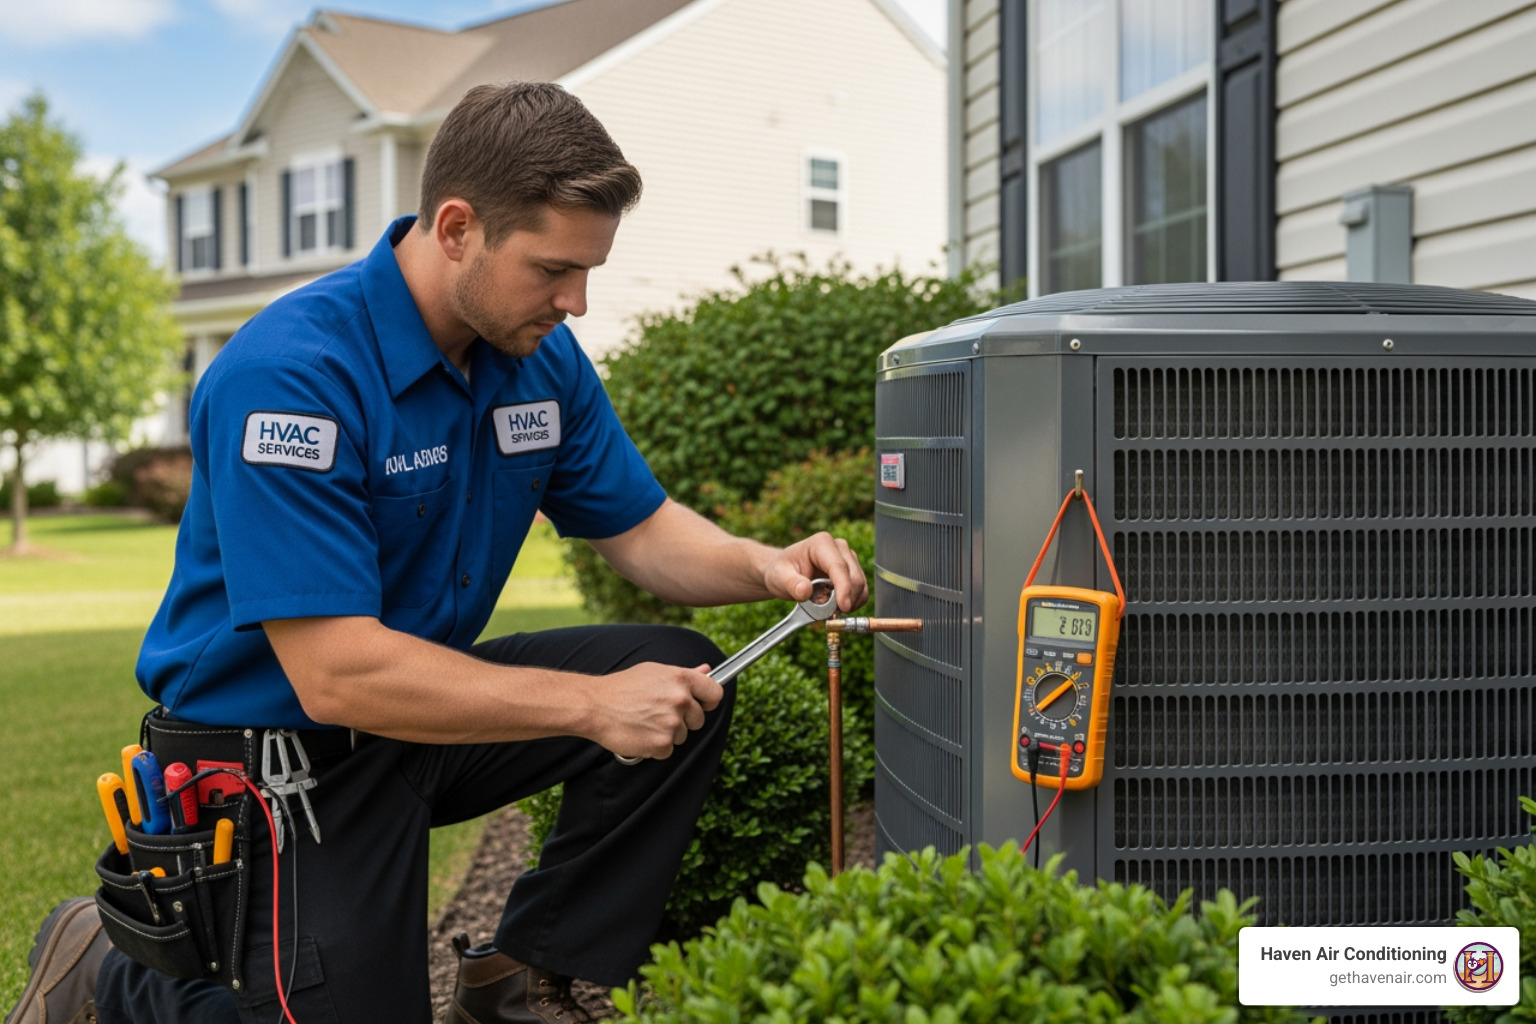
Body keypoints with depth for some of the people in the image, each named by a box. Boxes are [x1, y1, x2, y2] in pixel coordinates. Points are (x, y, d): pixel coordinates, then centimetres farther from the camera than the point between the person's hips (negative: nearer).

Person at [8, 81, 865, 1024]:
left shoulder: (541, 355, -3)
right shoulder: (290, 374, -27)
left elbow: (641, 529, 7)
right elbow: (334, 675, -32)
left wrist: (763, 566, -15)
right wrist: (592, 704, -31)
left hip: (428, 699, 7)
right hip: (277, 749, -7)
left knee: (683, 676, -7)